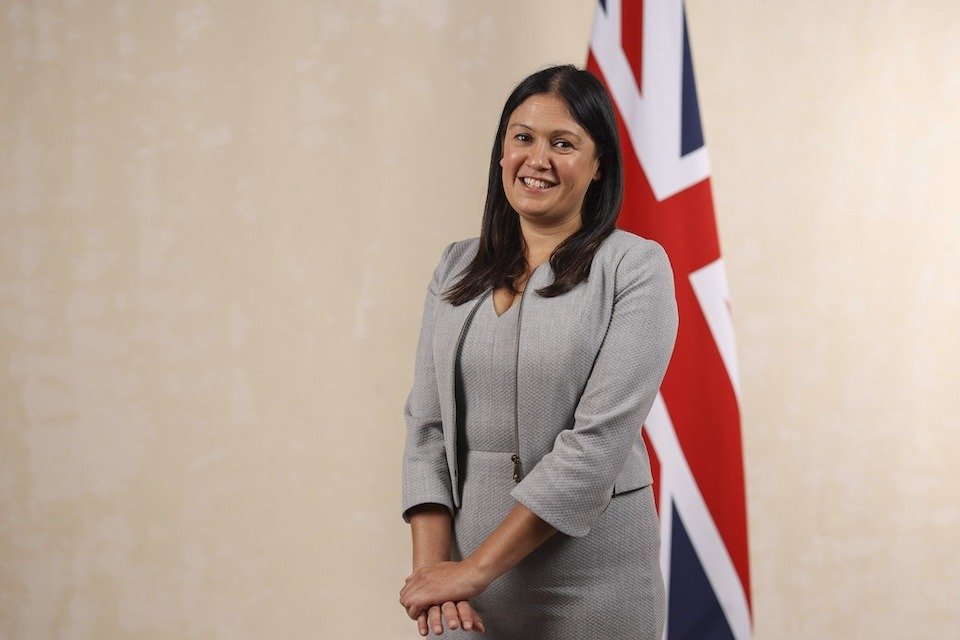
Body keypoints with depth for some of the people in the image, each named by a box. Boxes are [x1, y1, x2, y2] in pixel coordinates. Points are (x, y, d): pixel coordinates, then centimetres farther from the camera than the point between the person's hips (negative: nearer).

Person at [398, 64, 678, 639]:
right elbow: (427, 424, 3)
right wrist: (432, 564, -10)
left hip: (591, 581, -3)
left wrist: (478, 566, -17)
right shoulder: (458, 268, 6)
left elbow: (600, 438, -16)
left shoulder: (635, 268, -8)